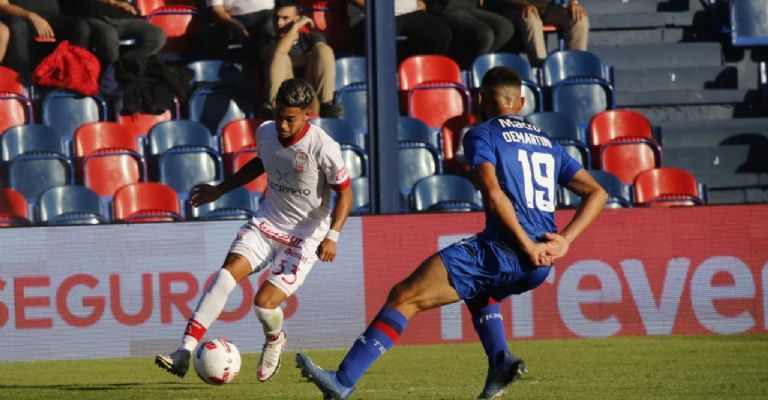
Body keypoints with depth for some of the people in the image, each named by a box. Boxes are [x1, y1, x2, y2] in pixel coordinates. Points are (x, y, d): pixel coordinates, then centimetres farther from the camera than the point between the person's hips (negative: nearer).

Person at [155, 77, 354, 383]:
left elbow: (344, 194, -11)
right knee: (227, 274, -19)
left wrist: (331, 236, -23)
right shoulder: (266, 133, -4)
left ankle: (274, 340, 23)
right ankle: (185, 352, -24)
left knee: (265, 302, -16)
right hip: (268, 221, 5)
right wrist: (220, 190, 19)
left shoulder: (323, 148, -21)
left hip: (305, 236, -5)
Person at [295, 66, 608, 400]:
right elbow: (597, 193, 17)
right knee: (479, 292, 37)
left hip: (501, 249, -7)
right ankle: (500, 361, 11)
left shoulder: (482, 135, 3)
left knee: (403, 297, -3)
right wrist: (565, 241, 6)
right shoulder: (548, 145, 22)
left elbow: (494, 194, -14)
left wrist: (527, 246, -12)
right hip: (538, 269, 7)